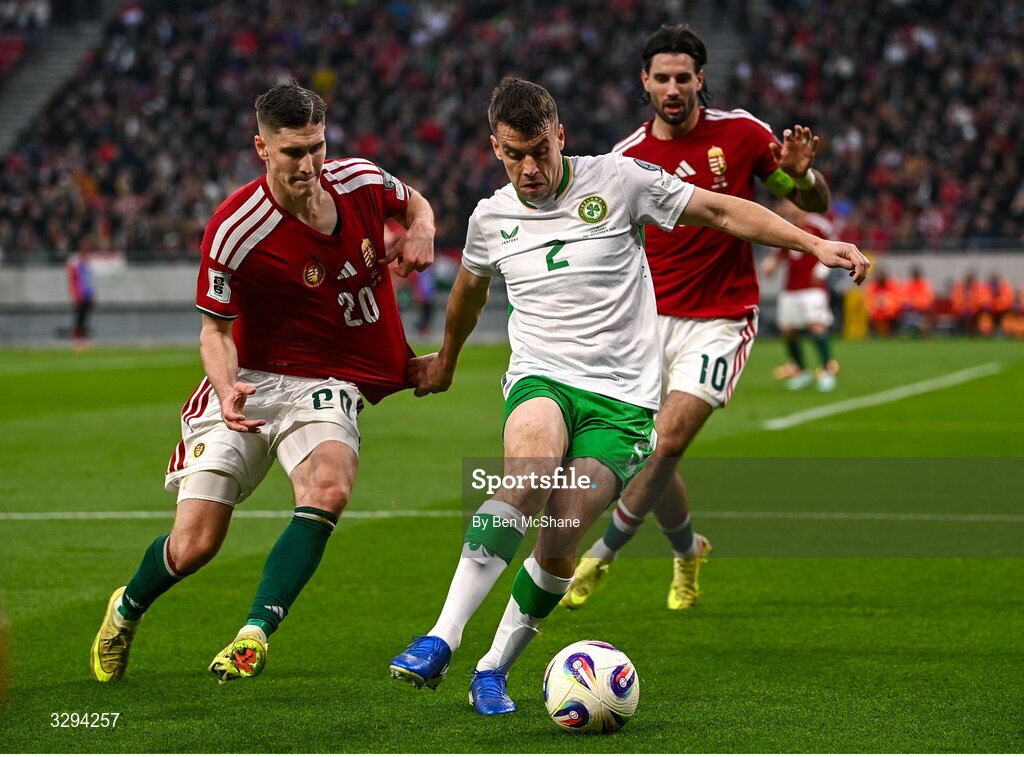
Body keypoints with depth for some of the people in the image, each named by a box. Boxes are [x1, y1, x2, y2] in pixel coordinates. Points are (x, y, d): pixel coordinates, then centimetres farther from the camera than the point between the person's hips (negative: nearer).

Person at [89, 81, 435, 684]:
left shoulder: (360, 181, -6)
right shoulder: (233, 233, -19)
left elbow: (414, 204, 19)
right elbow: (215, 330, -8)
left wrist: (421, 233, -5)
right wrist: (227, 388, -27)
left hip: (326, 385, 2)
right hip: (250, 382, -2)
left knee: (329, 487, -32)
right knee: (194, 546, -6)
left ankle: (257, 632, -26)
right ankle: (126, 611, 29)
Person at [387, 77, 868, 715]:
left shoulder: (618, 180, -2)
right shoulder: (491, 218, 8)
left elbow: (721, 211, 3)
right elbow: (470, 289, 30)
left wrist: (815, 244, -3)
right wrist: (446, 361, 45)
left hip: (622, 398, -1)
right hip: (541, 379, 1)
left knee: (558, 541, -17)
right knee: (530, 473, -34)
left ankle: (494, 669, 4)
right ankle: (441, 640, -36)